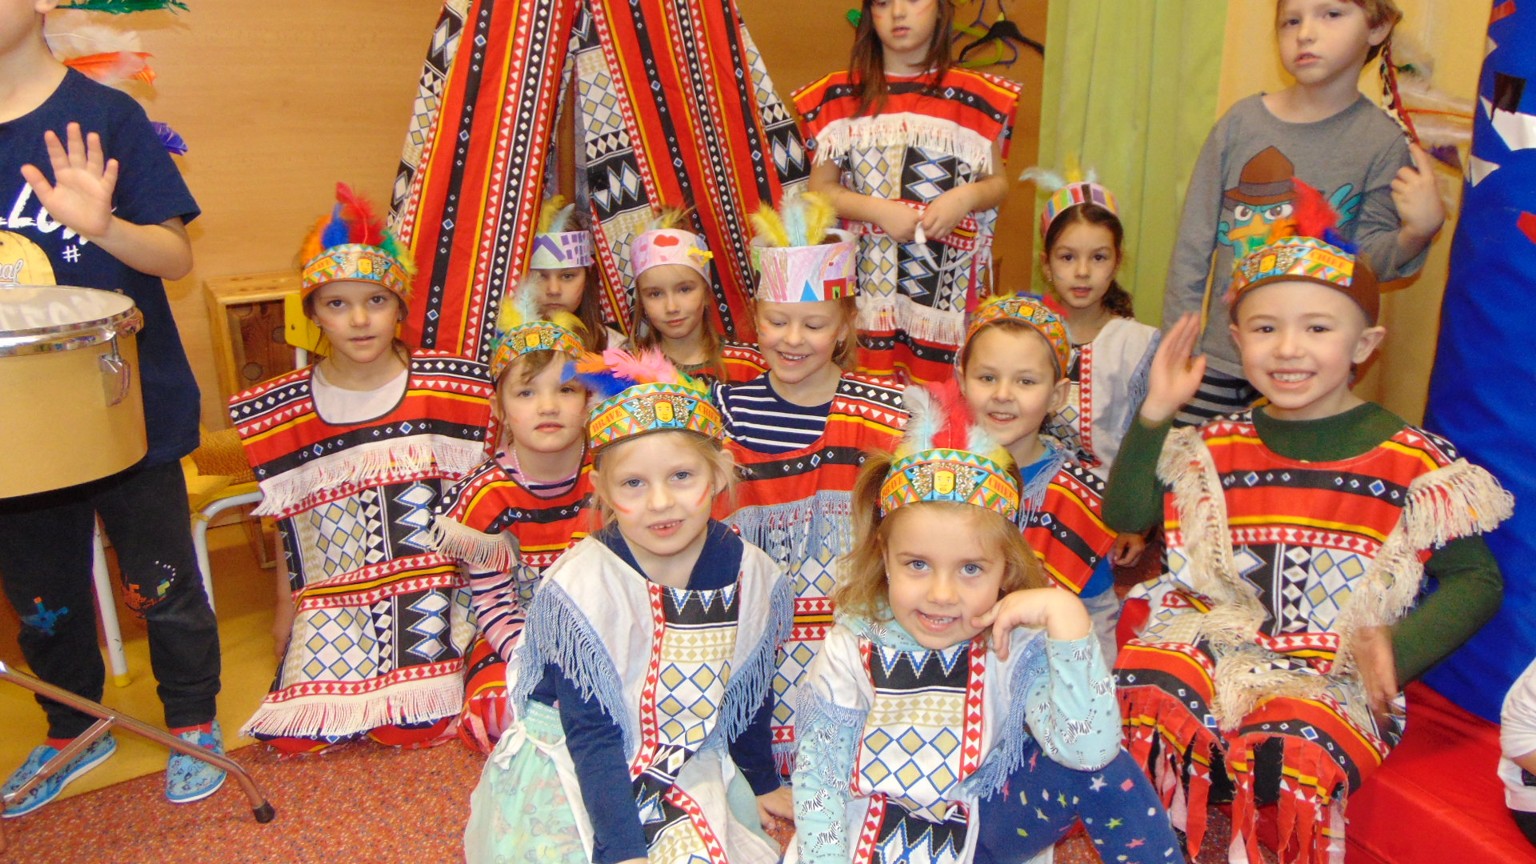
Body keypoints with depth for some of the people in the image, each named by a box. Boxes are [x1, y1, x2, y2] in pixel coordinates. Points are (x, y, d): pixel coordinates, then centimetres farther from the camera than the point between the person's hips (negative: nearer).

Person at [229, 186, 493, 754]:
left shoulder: (448, 388, -5)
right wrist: (286, 603, 11)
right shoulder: (284, 410, -1)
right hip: (330, 597, 2)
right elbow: (286, 517, 9)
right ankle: (349, 699, 24)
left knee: (415, 730, -14)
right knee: (295, 737, -8)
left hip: (425, 586, -2)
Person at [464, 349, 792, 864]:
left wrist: (762, 783, 20)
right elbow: (591, 735, -19)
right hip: (571, 778, -4)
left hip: (690, 773, 4)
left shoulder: (752, 576, -10)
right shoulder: (581, 588, -23)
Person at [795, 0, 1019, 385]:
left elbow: (999, 183, 12)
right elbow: (820, 188, 5)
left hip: (949, 279, 0)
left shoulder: (974, 96, 8)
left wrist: (966, 197, -11)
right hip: (866, 277, 0)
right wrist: (881, 211, -12)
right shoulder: (842, 95, 8)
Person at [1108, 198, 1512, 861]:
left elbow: (1476, 578, 2)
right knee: (1144, 692, -29)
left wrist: (1398, 648, -15)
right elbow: (1125, 515, 4)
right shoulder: (1217, 447, 7)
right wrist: (1156, 411, -5)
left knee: (1289, 751, -34)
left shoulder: (1412, 459, -2)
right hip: (1218, 637, 2)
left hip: (1335, 669, -2)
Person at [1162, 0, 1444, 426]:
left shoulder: (1383, 141, -3)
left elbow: (1368, 258, -3)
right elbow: (1194, 243, 1)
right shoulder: (1242, 120, -1)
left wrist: (1416, 232, -24)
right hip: (1220, 357, 1)